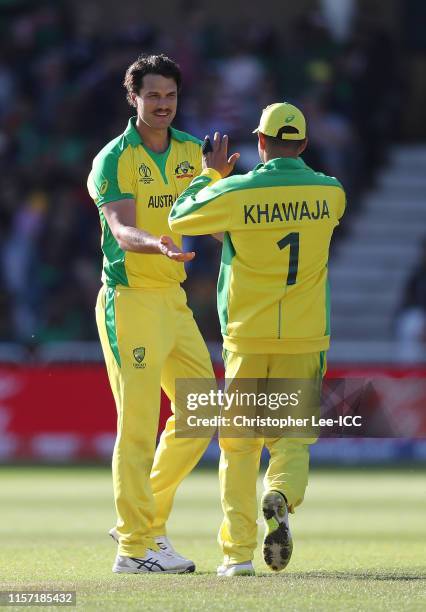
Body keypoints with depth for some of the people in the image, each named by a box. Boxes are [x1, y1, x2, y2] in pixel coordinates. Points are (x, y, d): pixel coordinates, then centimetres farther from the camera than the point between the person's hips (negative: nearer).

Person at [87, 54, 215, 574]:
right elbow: (122, 232, -23)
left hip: (174, 297, 8)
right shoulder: (114, 160, -10)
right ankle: (134, 549, -5)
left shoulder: (189, 150, 12)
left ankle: (145, 520, 21)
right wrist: (158, 244, -44)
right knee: (138, 426, -9)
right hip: (129, 300, -8)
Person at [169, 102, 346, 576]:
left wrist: (210, 175, 18)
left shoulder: (235, 193, -10)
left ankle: (238, 551, 2)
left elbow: (179, 218, 5)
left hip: (246, 338, -1)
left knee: (238, 446, 8)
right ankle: (281, 496, -25)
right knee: (291, 437, 8)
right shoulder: (330, 194, -1)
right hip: (305, 339, 1)